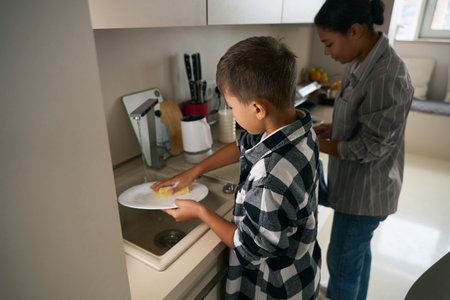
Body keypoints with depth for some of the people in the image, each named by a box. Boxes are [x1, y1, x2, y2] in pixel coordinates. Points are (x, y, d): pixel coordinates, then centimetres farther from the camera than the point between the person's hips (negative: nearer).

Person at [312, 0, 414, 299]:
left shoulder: (388, 78, -28)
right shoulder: (363, 61, 1)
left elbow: (370, 147, -23)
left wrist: (319, 145, -14)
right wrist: (330, 128, -1)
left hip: (366, 190, -9)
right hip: (358, 183, 9)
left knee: (342, 262, 10)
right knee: (359, 250, 28)